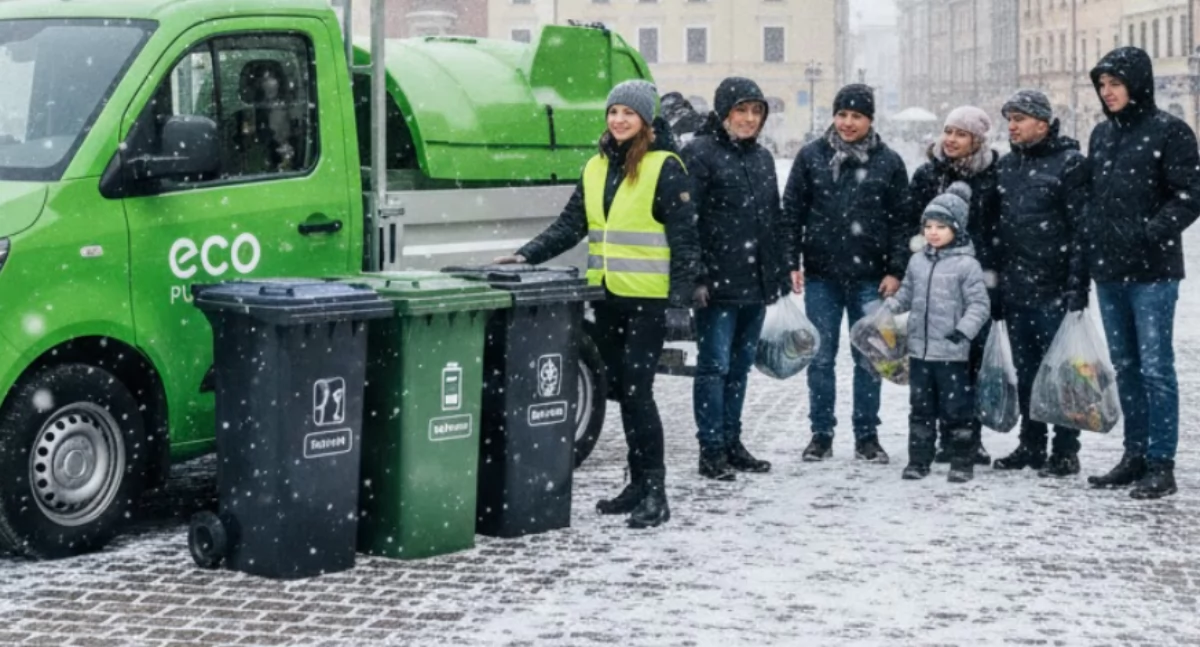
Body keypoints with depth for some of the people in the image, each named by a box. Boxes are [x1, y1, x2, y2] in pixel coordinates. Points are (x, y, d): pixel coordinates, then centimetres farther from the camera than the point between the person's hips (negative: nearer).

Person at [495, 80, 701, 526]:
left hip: (647, 297, -7)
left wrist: (681, 297, -14)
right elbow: (570, 226, 15)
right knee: (620, 389, 11)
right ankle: (638, 483, 20)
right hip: (607, 295, 7)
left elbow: (684, 236, -9)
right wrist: (527, 256, 4)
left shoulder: (665, 168, -6)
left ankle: (654, 492, -4)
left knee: (637, 390, -10)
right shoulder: (597, 167, 13)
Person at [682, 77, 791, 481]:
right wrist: (695, 277, -19)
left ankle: (732, 443, 21)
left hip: (757, 282, 7)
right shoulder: (701, 153, -7)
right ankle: (712, 450, 2)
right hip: (718, 281, -7)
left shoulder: (762, 157, 16)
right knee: (715, 365, -4)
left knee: (740, 367, 13)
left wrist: (780, 273, 18)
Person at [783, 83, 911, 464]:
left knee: (868, 359, 5)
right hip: (822, 276, 1)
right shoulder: (811, 157, 4)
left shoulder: (888, 162, 3)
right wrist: (791, 262, -2)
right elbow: (792, 211, 5)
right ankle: (821, 434, 15)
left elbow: (902, 219, 3)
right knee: (821, 358, 5)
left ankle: (867, 436, 14)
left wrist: (896, 270, -3)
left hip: (870, 278, 0)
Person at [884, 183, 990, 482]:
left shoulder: (966, 264, -7)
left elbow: (979, 304, -9)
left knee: (956, 409, 1)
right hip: (919, 350, 5)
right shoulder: (917, 261, 9)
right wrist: (887, 308, 2)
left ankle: (962, 463, 11)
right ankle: (918, 460, 18)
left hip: (952, 353, -5)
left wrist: (964, 330, -20)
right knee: (921, 408, 11)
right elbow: (906, 295, 19)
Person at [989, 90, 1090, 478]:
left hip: (1053, 289, -7)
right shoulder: (1007, 165, 15)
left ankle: (1065, 453, 4)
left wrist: (1077, 285, -17)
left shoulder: (1069, 162, -5)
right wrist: (996, 284, 14)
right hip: (1015, 289, 7)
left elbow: (1081, 228, -11)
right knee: (1025, 371, 12)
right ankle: (1031, 446, 21)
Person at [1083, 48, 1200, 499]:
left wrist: (1150, 234, -19)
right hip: (1108, 270, 7)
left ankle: (1161, 464, -1)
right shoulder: (1101, 135, 14)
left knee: (1155, 367, -6)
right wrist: (1090, 243, 7)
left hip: (1152, 271, -7)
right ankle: (1135, 454, 20)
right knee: (1124, 366, 12)